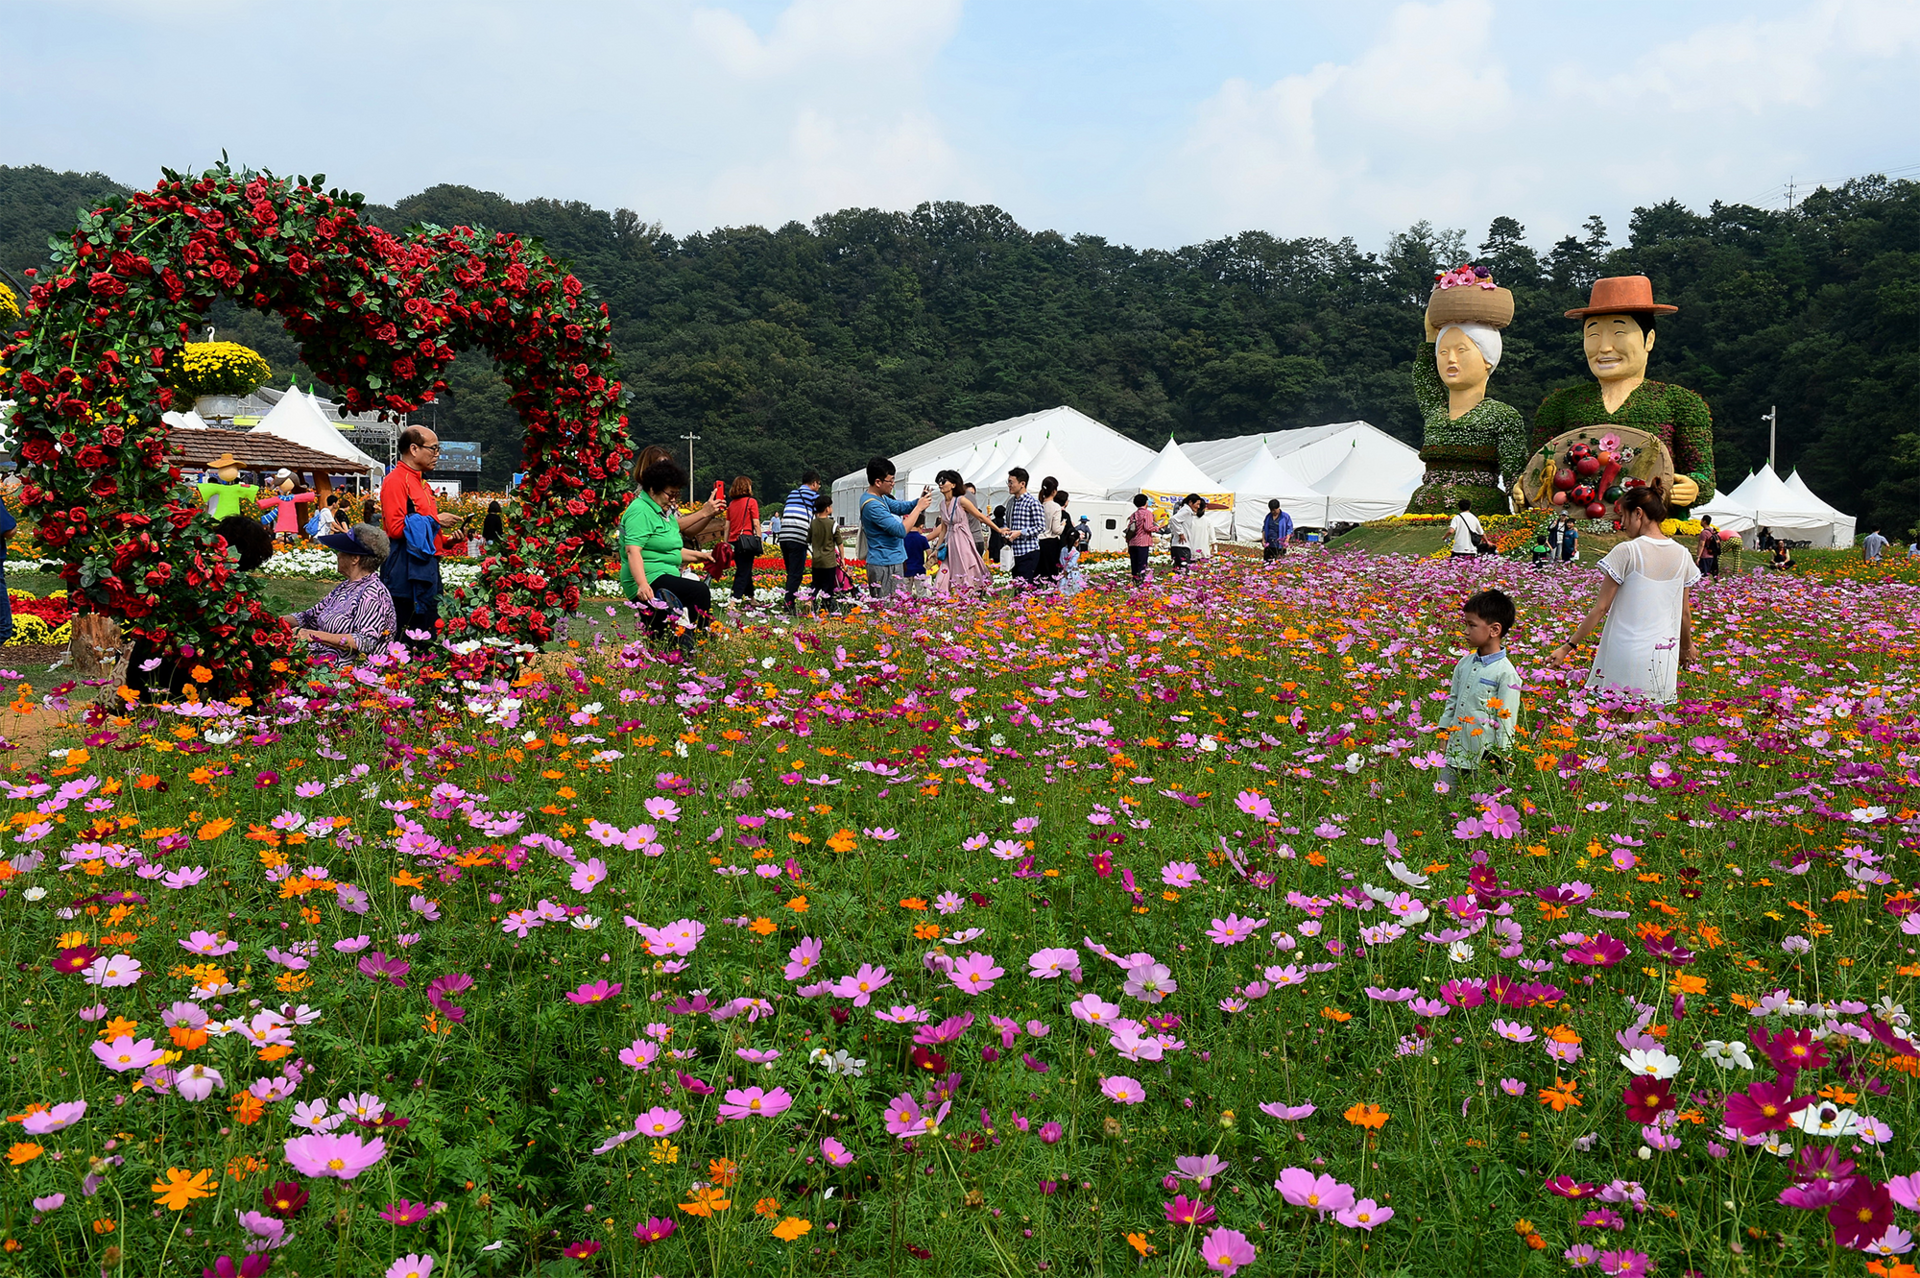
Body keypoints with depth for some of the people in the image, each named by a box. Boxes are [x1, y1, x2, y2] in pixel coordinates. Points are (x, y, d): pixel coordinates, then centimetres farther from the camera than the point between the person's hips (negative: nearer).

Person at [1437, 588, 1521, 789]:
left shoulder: (1505, 673, -13)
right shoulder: (1464, 664, 8)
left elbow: (1507, 722, -12)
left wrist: (1499, 763, -12)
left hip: (1484, 761, -6)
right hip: (1454, 756, 6)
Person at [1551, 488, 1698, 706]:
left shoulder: (1626, 552, -10)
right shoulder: (1682, 555, 6)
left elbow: (1600, 608, -9)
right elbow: (1685, 613, 14)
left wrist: (1569, 646, -3)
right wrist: (1686, 646, 31)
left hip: (1627, 656, -5)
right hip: (1664, 659, 5)